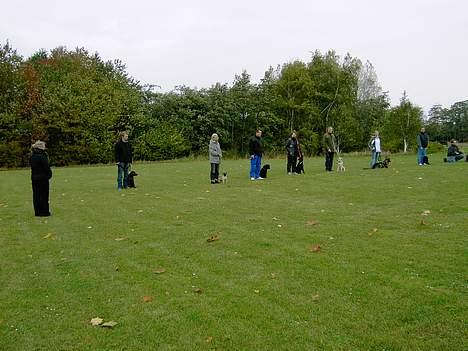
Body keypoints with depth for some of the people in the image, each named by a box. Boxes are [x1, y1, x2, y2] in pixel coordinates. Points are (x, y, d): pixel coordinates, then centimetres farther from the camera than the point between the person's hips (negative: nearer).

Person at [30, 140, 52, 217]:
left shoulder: (32, 157, 7)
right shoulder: (42, 157, -17)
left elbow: (32, 166, 13)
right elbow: (47, 167, -13)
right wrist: (49, 174, -1)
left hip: (34, 177, 8)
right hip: (42, 177, -8)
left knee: (36, 194, 11)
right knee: (43, 195, -1)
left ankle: (37, 212, 16)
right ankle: (44, 212, 2)